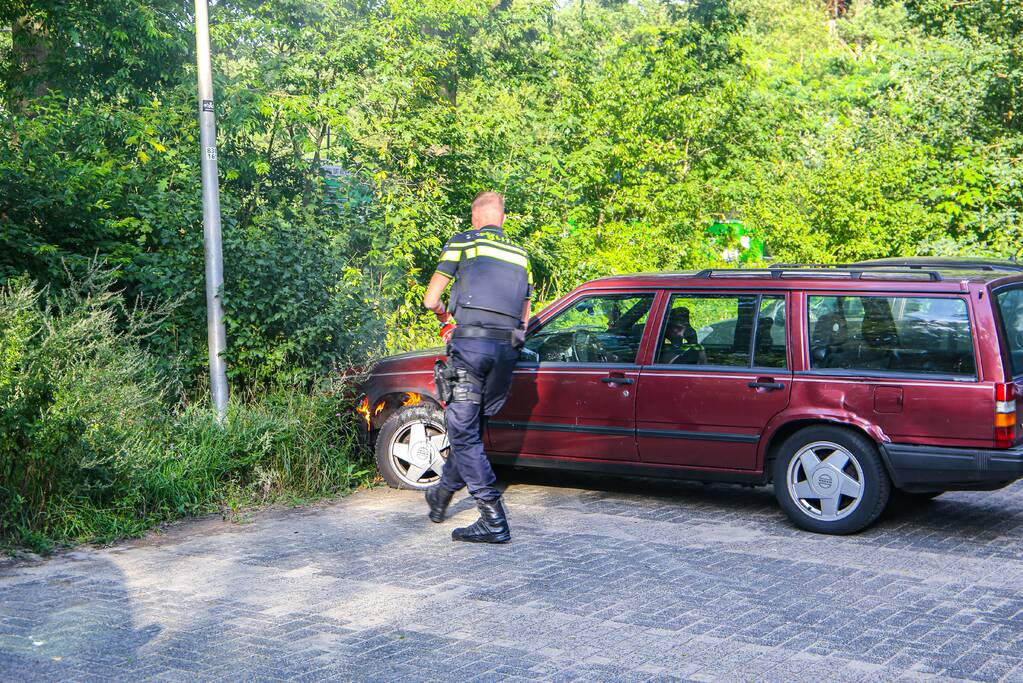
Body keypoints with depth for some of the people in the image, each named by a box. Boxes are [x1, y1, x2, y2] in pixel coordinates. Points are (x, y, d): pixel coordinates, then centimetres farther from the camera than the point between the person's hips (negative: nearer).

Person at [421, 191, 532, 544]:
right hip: (507, 351, 6)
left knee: (464, 432, -3)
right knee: (472, 428, 18)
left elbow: (430, 300, 8)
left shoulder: (462, 243, 8)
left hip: (470, 344, -5)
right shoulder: (521, 255, 22)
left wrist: (445, 318, 29)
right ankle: (441, 495, 36)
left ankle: (494, 520, -10)